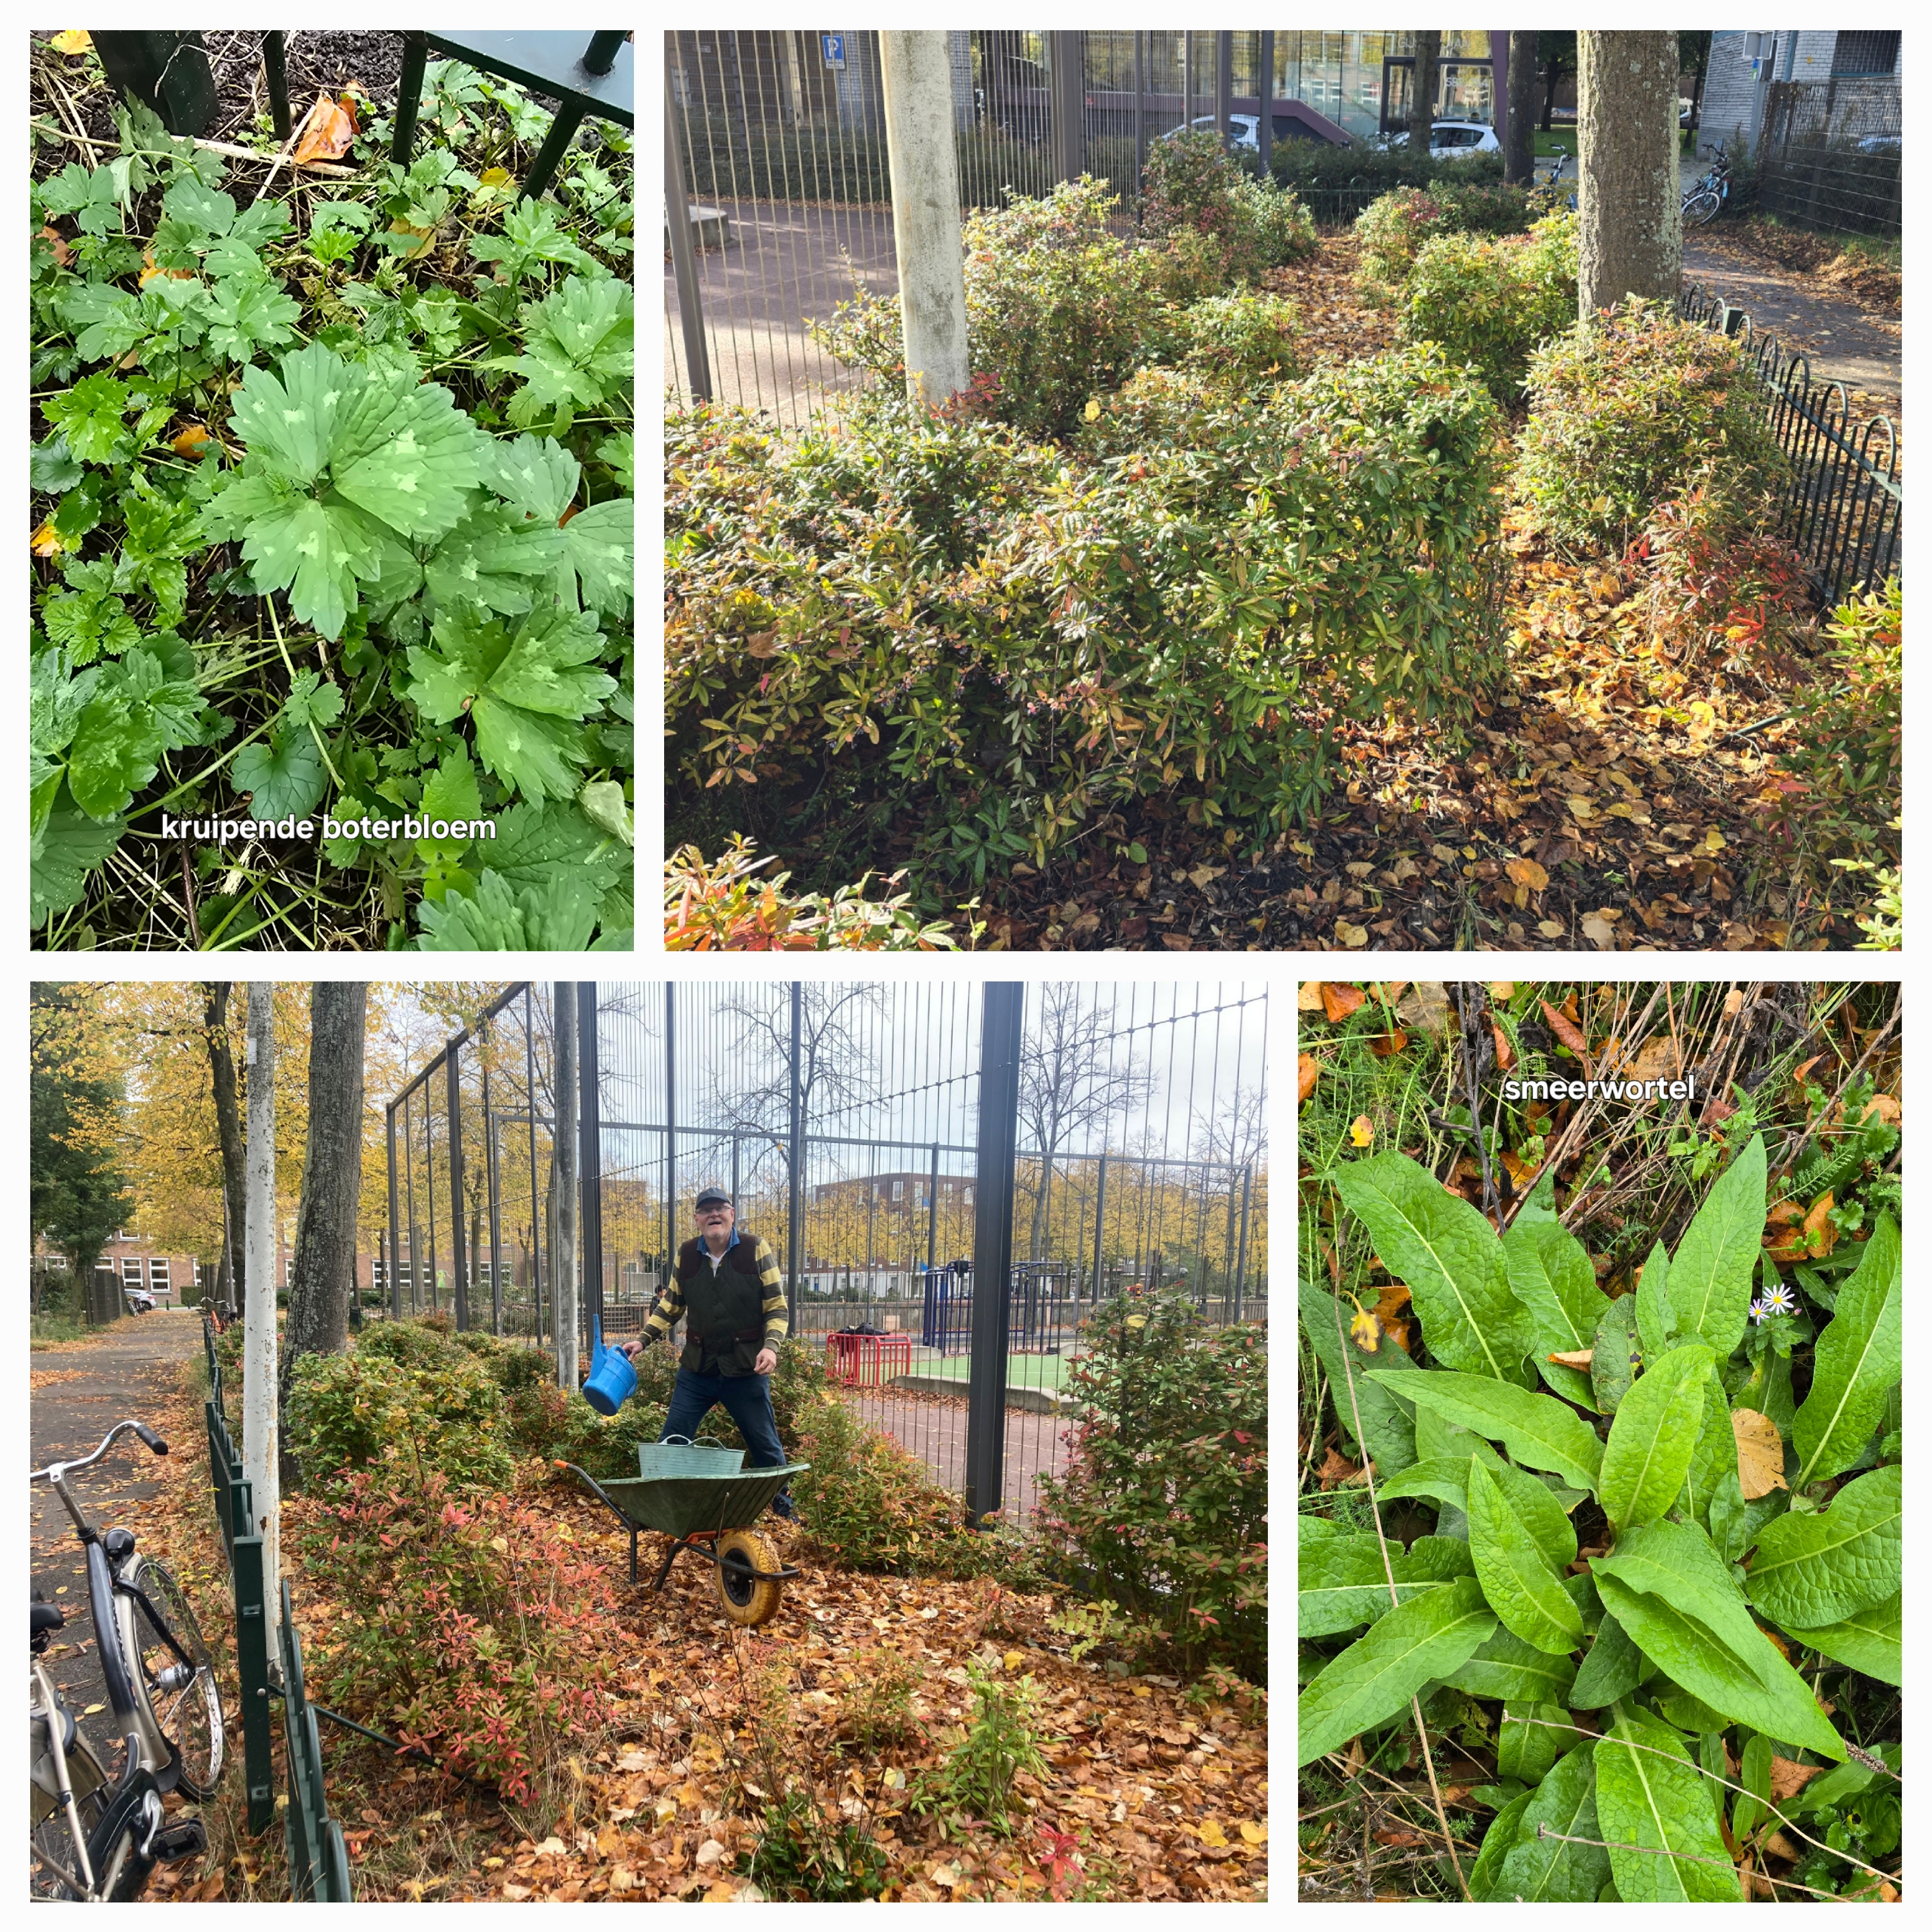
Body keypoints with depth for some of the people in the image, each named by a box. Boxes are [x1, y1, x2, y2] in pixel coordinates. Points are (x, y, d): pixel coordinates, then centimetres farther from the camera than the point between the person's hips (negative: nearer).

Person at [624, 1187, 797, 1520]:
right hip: (697, 1368, 3)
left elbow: (776, 1307, -5)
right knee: (670, 1442, 3)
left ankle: (784, 1509, 25)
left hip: (746, 1369, -3)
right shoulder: (687, 1254, 3)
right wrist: (643, 1339, 6)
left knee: (766, 1446, 8)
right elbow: (671, 1304, 16)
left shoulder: (756, 1249, -7)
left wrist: (771, 1345, -20)